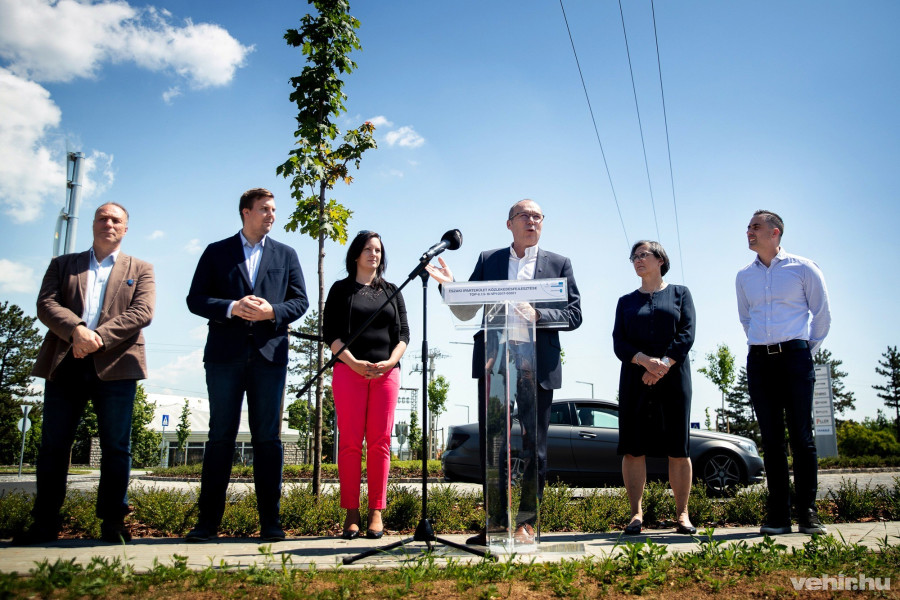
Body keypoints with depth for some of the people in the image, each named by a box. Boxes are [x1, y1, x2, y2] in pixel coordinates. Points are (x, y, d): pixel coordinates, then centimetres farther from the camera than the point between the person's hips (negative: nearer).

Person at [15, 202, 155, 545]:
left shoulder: (140, 270, 14)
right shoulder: (62, 265, 18)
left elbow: (142, 312, -2)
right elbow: (46, 304, 3)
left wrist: (98, 337, -15)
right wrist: (76, 330, -17)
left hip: (114, 366, -1)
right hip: (64, 363, 2)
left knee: (116, 447, 0)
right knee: (53, 446, 5)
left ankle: (112, 523, 8)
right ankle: (45, 523, 15)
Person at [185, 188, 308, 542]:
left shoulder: (285, 255, 15)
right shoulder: (216, 252, 11)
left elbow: (300, 301, 10)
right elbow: (195, 299, 4)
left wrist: (272, 311, -10)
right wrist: (232, 308, -13)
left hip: (269, 354, 1)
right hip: (225, 354, -1)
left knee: (268, 437, 2)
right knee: (220, 436, 2)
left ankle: (270, 521, 7)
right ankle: (208, 520, 9)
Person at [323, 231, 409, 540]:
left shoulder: (391, 291, 18)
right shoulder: (341, 289, 12)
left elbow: (404, 333, 11)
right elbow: (330, 332, 2)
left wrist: (390, 362, -7)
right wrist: (354, 363, -12)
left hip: (386, 373, 2)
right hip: (349, 371, -2)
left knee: (380, 442, -1)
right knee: (350, 442, -4)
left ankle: (376, 512, 3)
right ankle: (351, 513, 1)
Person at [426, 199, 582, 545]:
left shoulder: (558, 264, 11)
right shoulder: (488, 260, 13)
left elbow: (574, 314, 3)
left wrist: (537, 315, -14)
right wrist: (450, 286, -9)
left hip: (537, 367, -1)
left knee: (534, 446, 3)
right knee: (490, 444, 4)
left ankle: (527, 522, 15)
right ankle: (496, 523, 14)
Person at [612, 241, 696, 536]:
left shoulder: (680, 293, 12)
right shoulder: (626, 301, 16)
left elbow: (687, 334, -1)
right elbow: (618, 343, 3)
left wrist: (663, 366, -14)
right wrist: (647, 362, -15)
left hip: (673, 378, -1)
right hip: (634, 379, 2)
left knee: (678, 447, -1)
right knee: (633, 447, -4)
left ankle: (682, 514, 6)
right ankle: (636, 513, 2)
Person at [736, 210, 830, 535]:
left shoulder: (802, 268, 3)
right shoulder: (743, 276, 14)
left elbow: (822, 314, 8)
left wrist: (808, 348, 7)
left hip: (795, 356, -3)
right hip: (759, 360, 3)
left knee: (801, 436, -5)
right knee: (771, 439, 2)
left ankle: (808, 513, 3)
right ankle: (778, 516, 5)